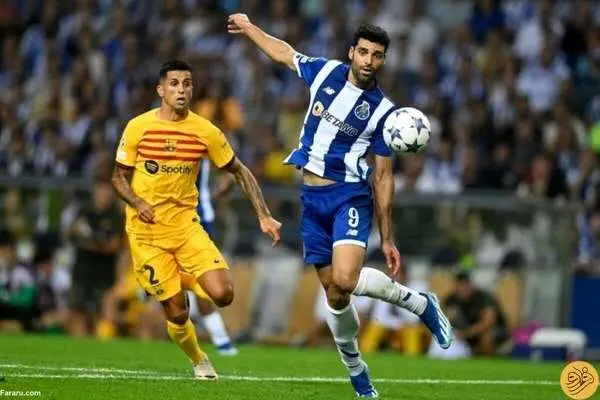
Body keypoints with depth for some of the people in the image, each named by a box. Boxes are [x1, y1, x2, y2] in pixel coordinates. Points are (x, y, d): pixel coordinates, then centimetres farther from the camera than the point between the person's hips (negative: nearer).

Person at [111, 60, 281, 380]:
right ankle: (199, 361, 27)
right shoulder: (138, 127, -7)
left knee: (222, 295, -16)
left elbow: (240, 172, 7)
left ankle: (188, 282, 20)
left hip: (186, 225, 2)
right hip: (146, 233, -2)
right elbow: (119, 177, 2)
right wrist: (137, 204, -18)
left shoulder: (205, 131, -3)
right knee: (177, 313, -5)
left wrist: (263, 216, -1)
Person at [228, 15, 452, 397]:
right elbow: (283, 52, 22)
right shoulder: (325, 71, 2)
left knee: (345, 279, -27)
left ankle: (420, 303, -4)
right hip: (312, 198, 4)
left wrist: (387, 238, -2)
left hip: (350, 196, -4)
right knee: (335, 295, 4)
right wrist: (248, 27, 32)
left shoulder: (382, 111, -7)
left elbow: (383, 176, -3)